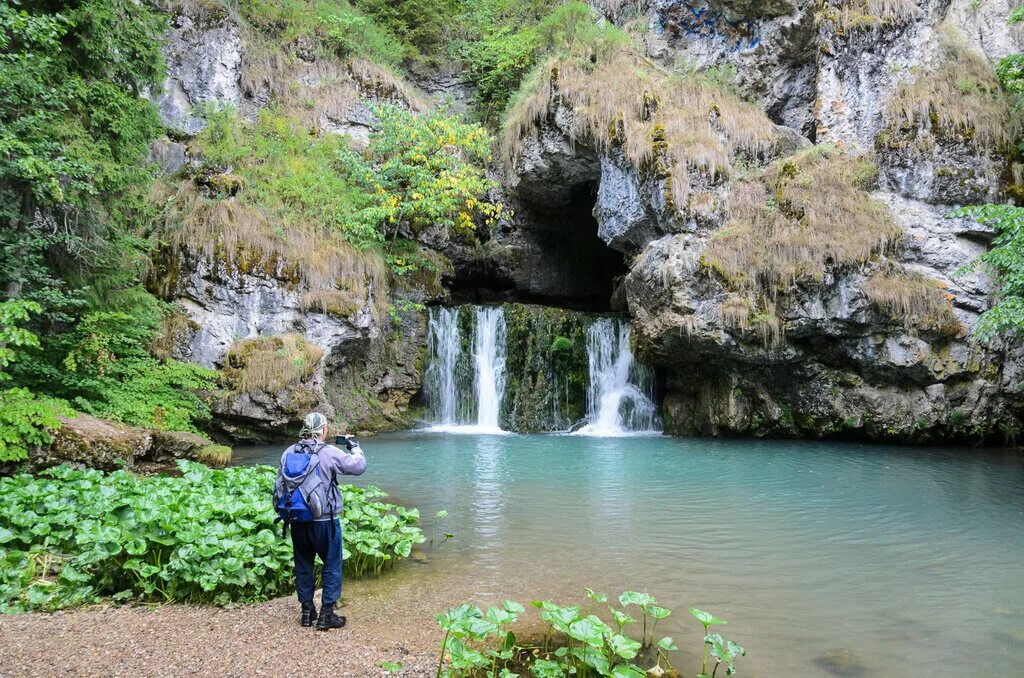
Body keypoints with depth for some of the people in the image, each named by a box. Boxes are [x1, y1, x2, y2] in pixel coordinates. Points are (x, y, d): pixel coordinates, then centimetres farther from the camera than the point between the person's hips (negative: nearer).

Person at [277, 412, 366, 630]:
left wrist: (285, 515, 21)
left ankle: (307, 612, 24)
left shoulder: (288, 453, 1)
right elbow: (359, 466, -4)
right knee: (332, 567, 8)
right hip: (324, 521, -5)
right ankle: (326, 614, 9)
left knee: (303, 566, 16)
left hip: (297, 522, 5)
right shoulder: (330, 453, -14)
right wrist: (354, 445, 12)